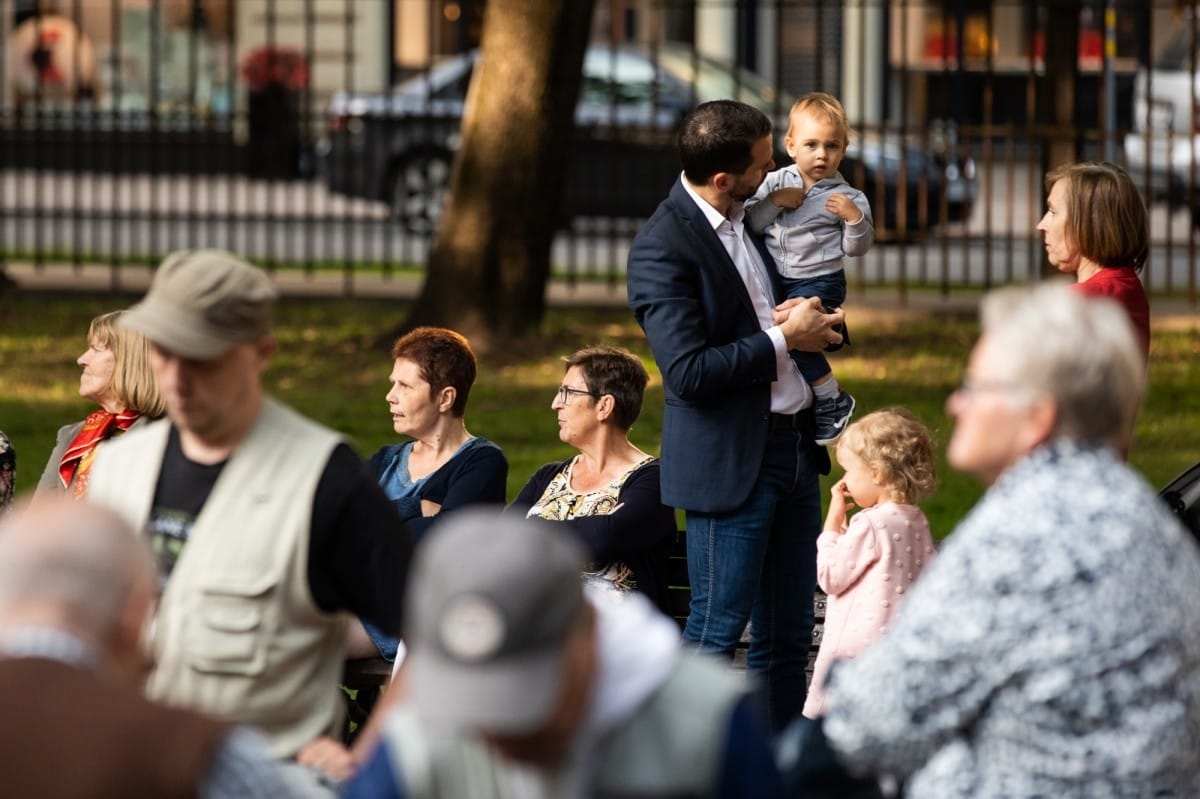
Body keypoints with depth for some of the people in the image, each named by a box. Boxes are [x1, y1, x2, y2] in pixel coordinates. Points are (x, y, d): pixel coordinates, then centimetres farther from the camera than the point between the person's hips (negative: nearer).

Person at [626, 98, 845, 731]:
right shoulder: (662, 249, -16)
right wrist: (783, 338, -15)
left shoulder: (749, 218, 10)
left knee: (788, 634, 11)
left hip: (792, 444, 8)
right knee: (717, 631, -4)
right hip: (729, 460, -8)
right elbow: (688, 372, -23)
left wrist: (804, 322, 1)